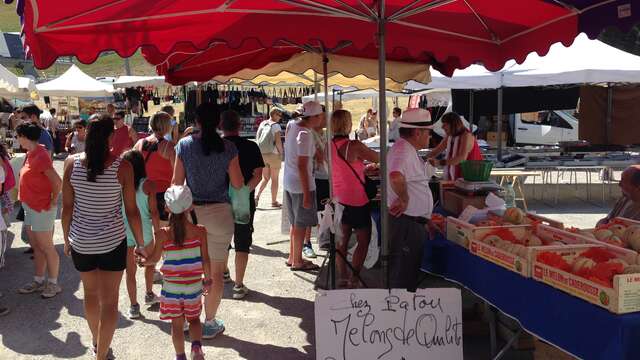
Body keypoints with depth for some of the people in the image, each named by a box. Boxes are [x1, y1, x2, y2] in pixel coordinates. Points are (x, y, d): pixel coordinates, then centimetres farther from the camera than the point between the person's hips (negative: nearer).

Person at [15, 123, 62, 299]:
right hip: (30, 207, 9)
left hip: (41, 209, -9)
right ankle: (39, 281, 28)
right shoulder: (31, 154, 8)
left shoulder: (40, 156, -21)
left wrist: (54, 201, -17)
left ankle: (53, 283, 12)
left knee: (46, 248, 1)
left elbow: (57, 181, -27)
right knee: (36, 247, 17)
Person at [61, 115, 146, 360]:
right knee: (109, 300, 8)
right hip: (112, 242, -3)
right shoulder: (122, 166, -14)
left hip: (81, 242, 4)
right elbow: (131, 211, -11)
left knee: (91, 292, 24)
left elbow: (67, 207, -2)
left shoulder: (72, 163, -8)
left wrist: (66, 239, 12)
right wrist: (140, 244, 1)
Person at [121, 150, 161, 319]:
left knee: (130, 270, 11)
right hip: (144, 230, -1)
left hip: (124, 231, 1)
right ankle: (149, 295, 38)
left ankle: (134, 307, 17)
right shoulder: (148, 185, -10)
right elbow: (154, 212, -9)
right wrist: (158, 232, 2)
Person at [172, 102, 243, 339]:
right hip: (220, 212, -1)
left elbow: (177, 181, -1)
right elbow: (238, 183, -5)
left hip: (191, 211, 2)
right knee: (216, 271, 9)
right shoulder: (228, 148, -7)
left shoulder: (184, 145, -3)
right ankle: (210, 323, 17)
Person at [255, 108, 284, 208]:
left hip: (262, 155, 5)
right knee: (275, 179, 7)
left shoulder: (262, 124, 6)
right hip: (273, 155, -5)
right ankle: (274, 201, 12)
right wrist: (281, 152, -5)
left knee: (265, 178, 17)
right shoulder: (276, 125, -12)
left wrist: (261, 151, 15)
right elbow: (278, 141, -18)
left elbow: (257, 139, 9)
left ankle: (257, 195, -2)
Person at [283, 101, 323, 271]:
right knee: (301, 224, 4)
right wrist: (307, 193, -21)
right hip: (301, 185, -9)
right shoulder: (305, 134, -21)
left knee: (296, 222, 20)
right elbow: (302, 166, -23)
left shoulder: (291, 125, 3)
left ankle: (292, 257, 30)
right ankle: (297, 261, 15)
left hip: (289, 182, 9)